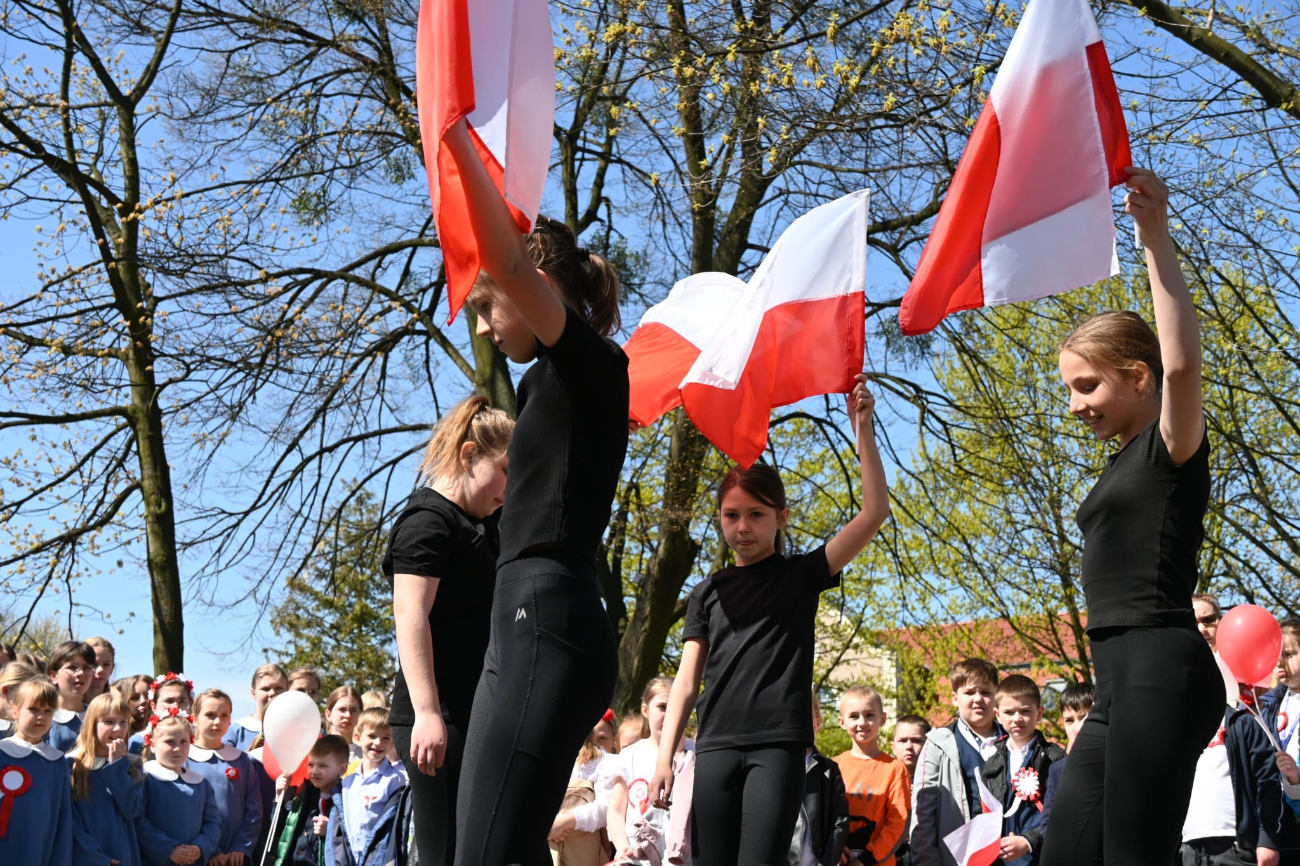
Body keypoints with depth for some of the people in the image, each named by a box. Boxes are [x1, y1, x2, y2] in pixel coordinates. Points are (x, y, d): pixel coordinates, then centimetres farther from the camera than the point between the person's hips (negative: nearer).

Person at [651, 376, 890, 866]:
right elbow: (687, 679, 12)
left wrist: (862, 428, -6)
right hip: (716, 746, 3)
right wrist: (664, 756, 2)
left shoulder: (802, 575, 8)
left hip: (779, 744, -2)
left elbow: (874, 513, -1)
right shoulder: (708, 593, 14)